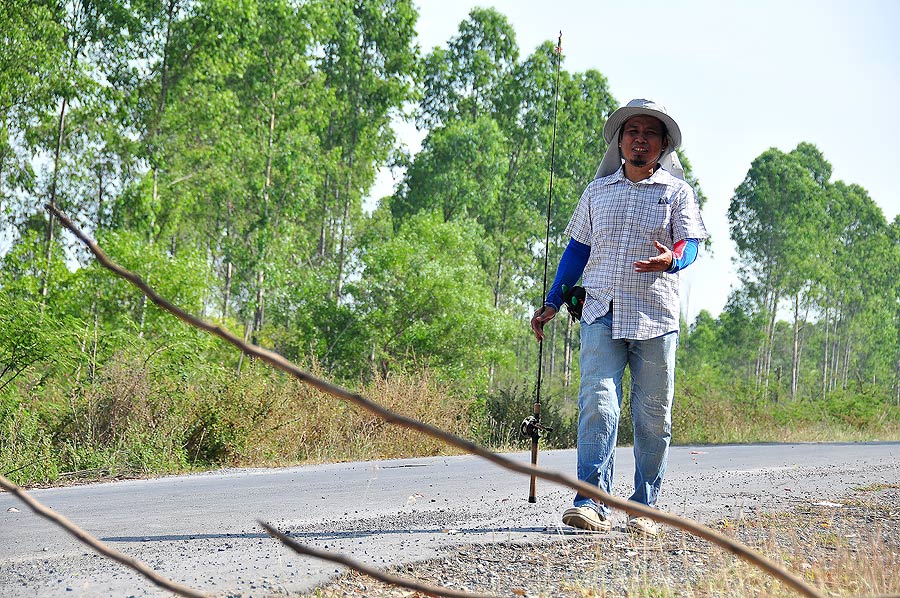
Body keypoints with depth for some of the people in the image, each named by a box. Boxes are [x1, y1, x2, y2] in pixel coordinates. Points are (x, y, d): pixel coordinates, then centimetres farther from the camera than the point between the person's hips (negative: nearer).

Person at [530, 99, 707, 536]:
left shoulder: (676, 191, 9)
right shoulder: (598, 191, 15)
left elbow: (690, 243, -1)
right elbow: (577, 249, 19)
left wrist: (672, 259, -25)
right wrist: (552, 303, 14)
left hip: (655, 318, -1)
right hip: (602, 313, 1)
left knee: (653, 416, 3)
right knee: (597, 403, -14)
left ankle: (644, 509, 12)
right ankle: (592, 504, -19)